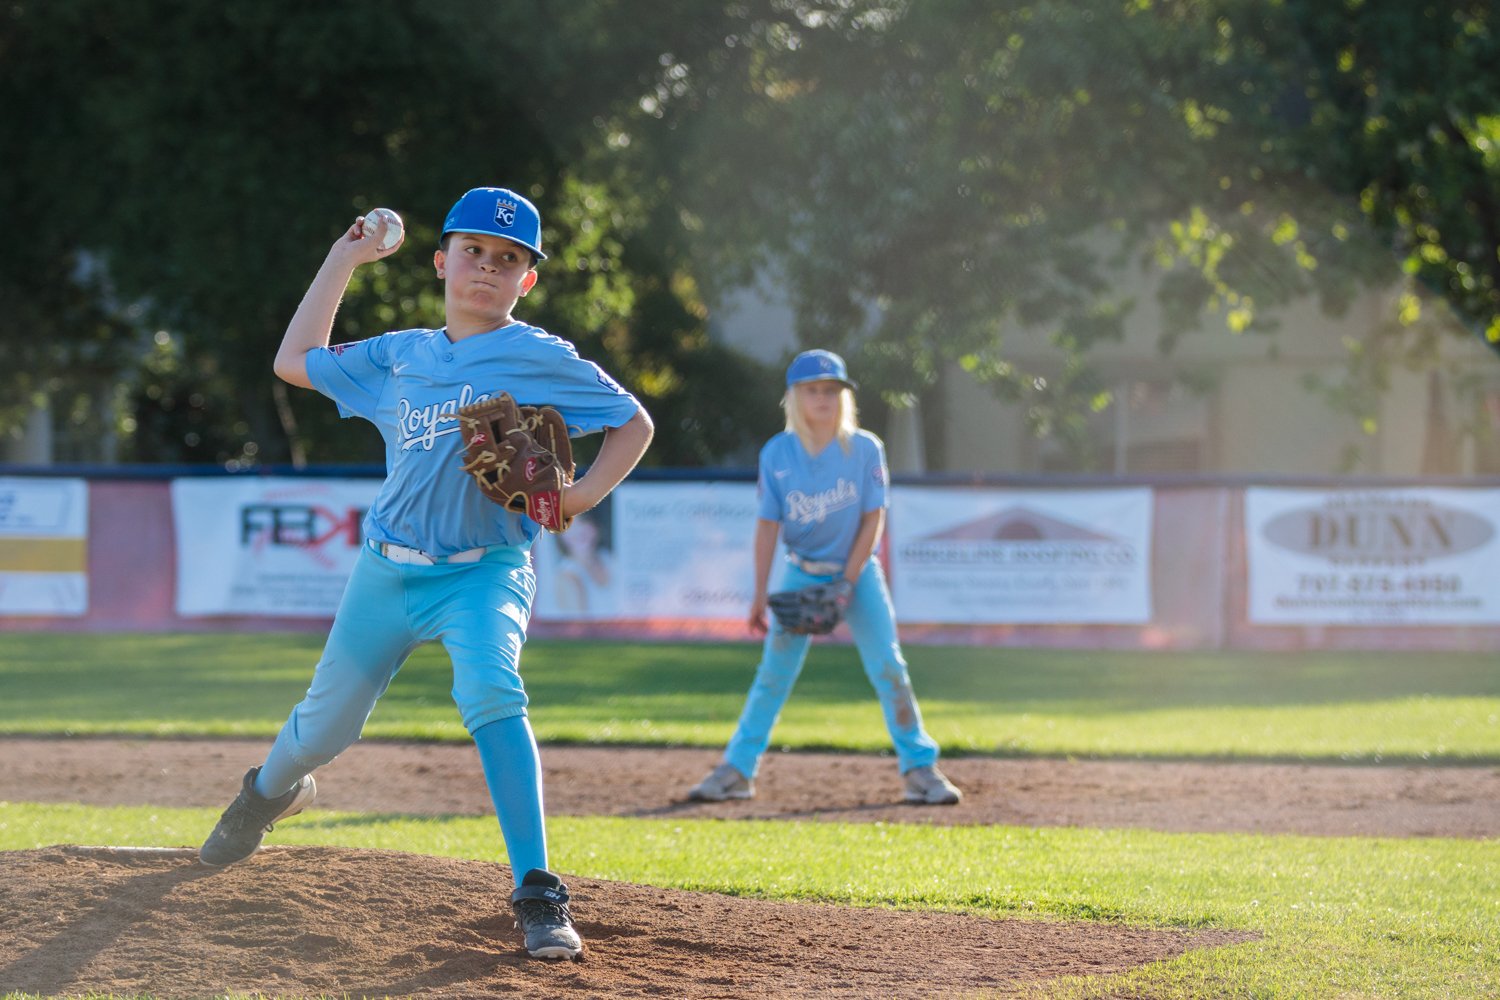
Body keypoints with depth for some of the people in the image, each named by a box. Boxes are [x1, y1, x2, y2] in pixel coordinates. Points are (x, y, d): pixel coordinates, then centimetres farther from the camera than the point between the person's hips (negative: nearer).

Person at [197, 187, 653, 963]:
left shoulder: (541, 359, -5)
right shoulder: (399, 358, 9)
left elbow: (632, 423, 1)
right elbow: (296, 361, 19)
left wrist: (585, 494, -16)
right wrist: (343, 259, 18)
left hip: (484, 573, -4)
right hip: (387, 572, 4)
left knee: (490, 694, -32)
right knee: (325, 726, 14)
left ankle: (537, 896, -31)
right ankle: (270, 790, 53)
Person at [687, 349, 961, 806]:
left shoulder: (864, 448, -11)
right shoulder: (776, 454, -8)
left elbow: (872, 520, -9)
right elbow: (767, 525, -7)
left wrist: (846, 584, -15)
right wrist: (761, 594, -12)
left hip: (858, 570, -1)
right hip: (801, 575, 1)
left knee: (888, 666, -8)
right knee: (774, 671, -1)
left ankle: (920, 769, -2)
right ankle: (737, 770, 5)